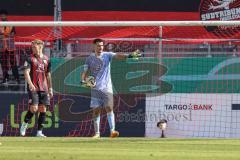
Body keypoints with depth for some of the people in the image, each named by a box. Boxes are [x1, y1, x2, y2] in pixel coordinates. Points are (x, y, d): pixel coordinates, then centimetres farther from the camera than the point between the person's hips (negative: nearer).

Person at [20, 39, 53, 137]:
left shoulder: (46, 60, 12)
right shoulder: (30, 59, -1)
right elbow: (26, 72, -12)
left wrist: (50, 88, 18)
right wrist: (30, 83, -29)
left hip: (44, 88, 4)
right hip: (33, 88, -4)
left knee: (43, 109, 1)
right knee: (34, 108, -14)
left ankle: (39, 131, 6)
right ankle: (25, 124, 10)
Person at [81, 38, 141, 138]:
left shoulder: (107, 55, 2)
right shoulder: (90, 58, 7)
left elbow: (117, 56, -16)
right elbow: (85, 72, 10)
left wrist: (129, 56, -34)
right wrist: (83, 80, -11)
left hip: (107, 88, -2)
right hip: (95, 88, 2)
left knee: (109, 108, -13)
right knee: (96, 110, 2)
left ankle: (112, 131, -19)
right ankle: (97, 133, 10)